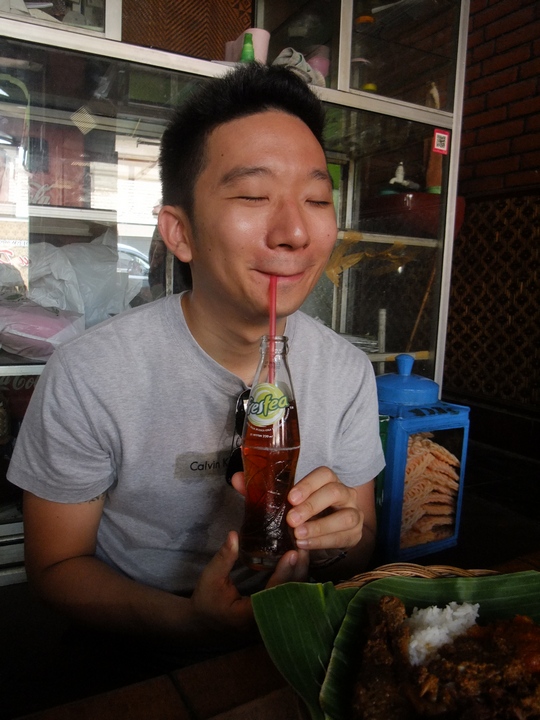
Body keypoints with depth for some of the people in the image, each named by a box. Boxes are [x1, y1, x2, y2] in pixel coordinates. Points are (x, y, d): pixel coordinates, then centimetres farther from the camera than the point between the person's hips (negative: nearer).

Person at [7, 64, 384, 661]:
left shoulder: (348, 372, -12)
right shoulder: (87, 378, -20)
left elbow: (359, 553, -1)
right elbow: (55, 565, -8)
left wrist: (341, 537, -24)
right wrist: (191, 621, -26)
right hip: (132, 661, -4)